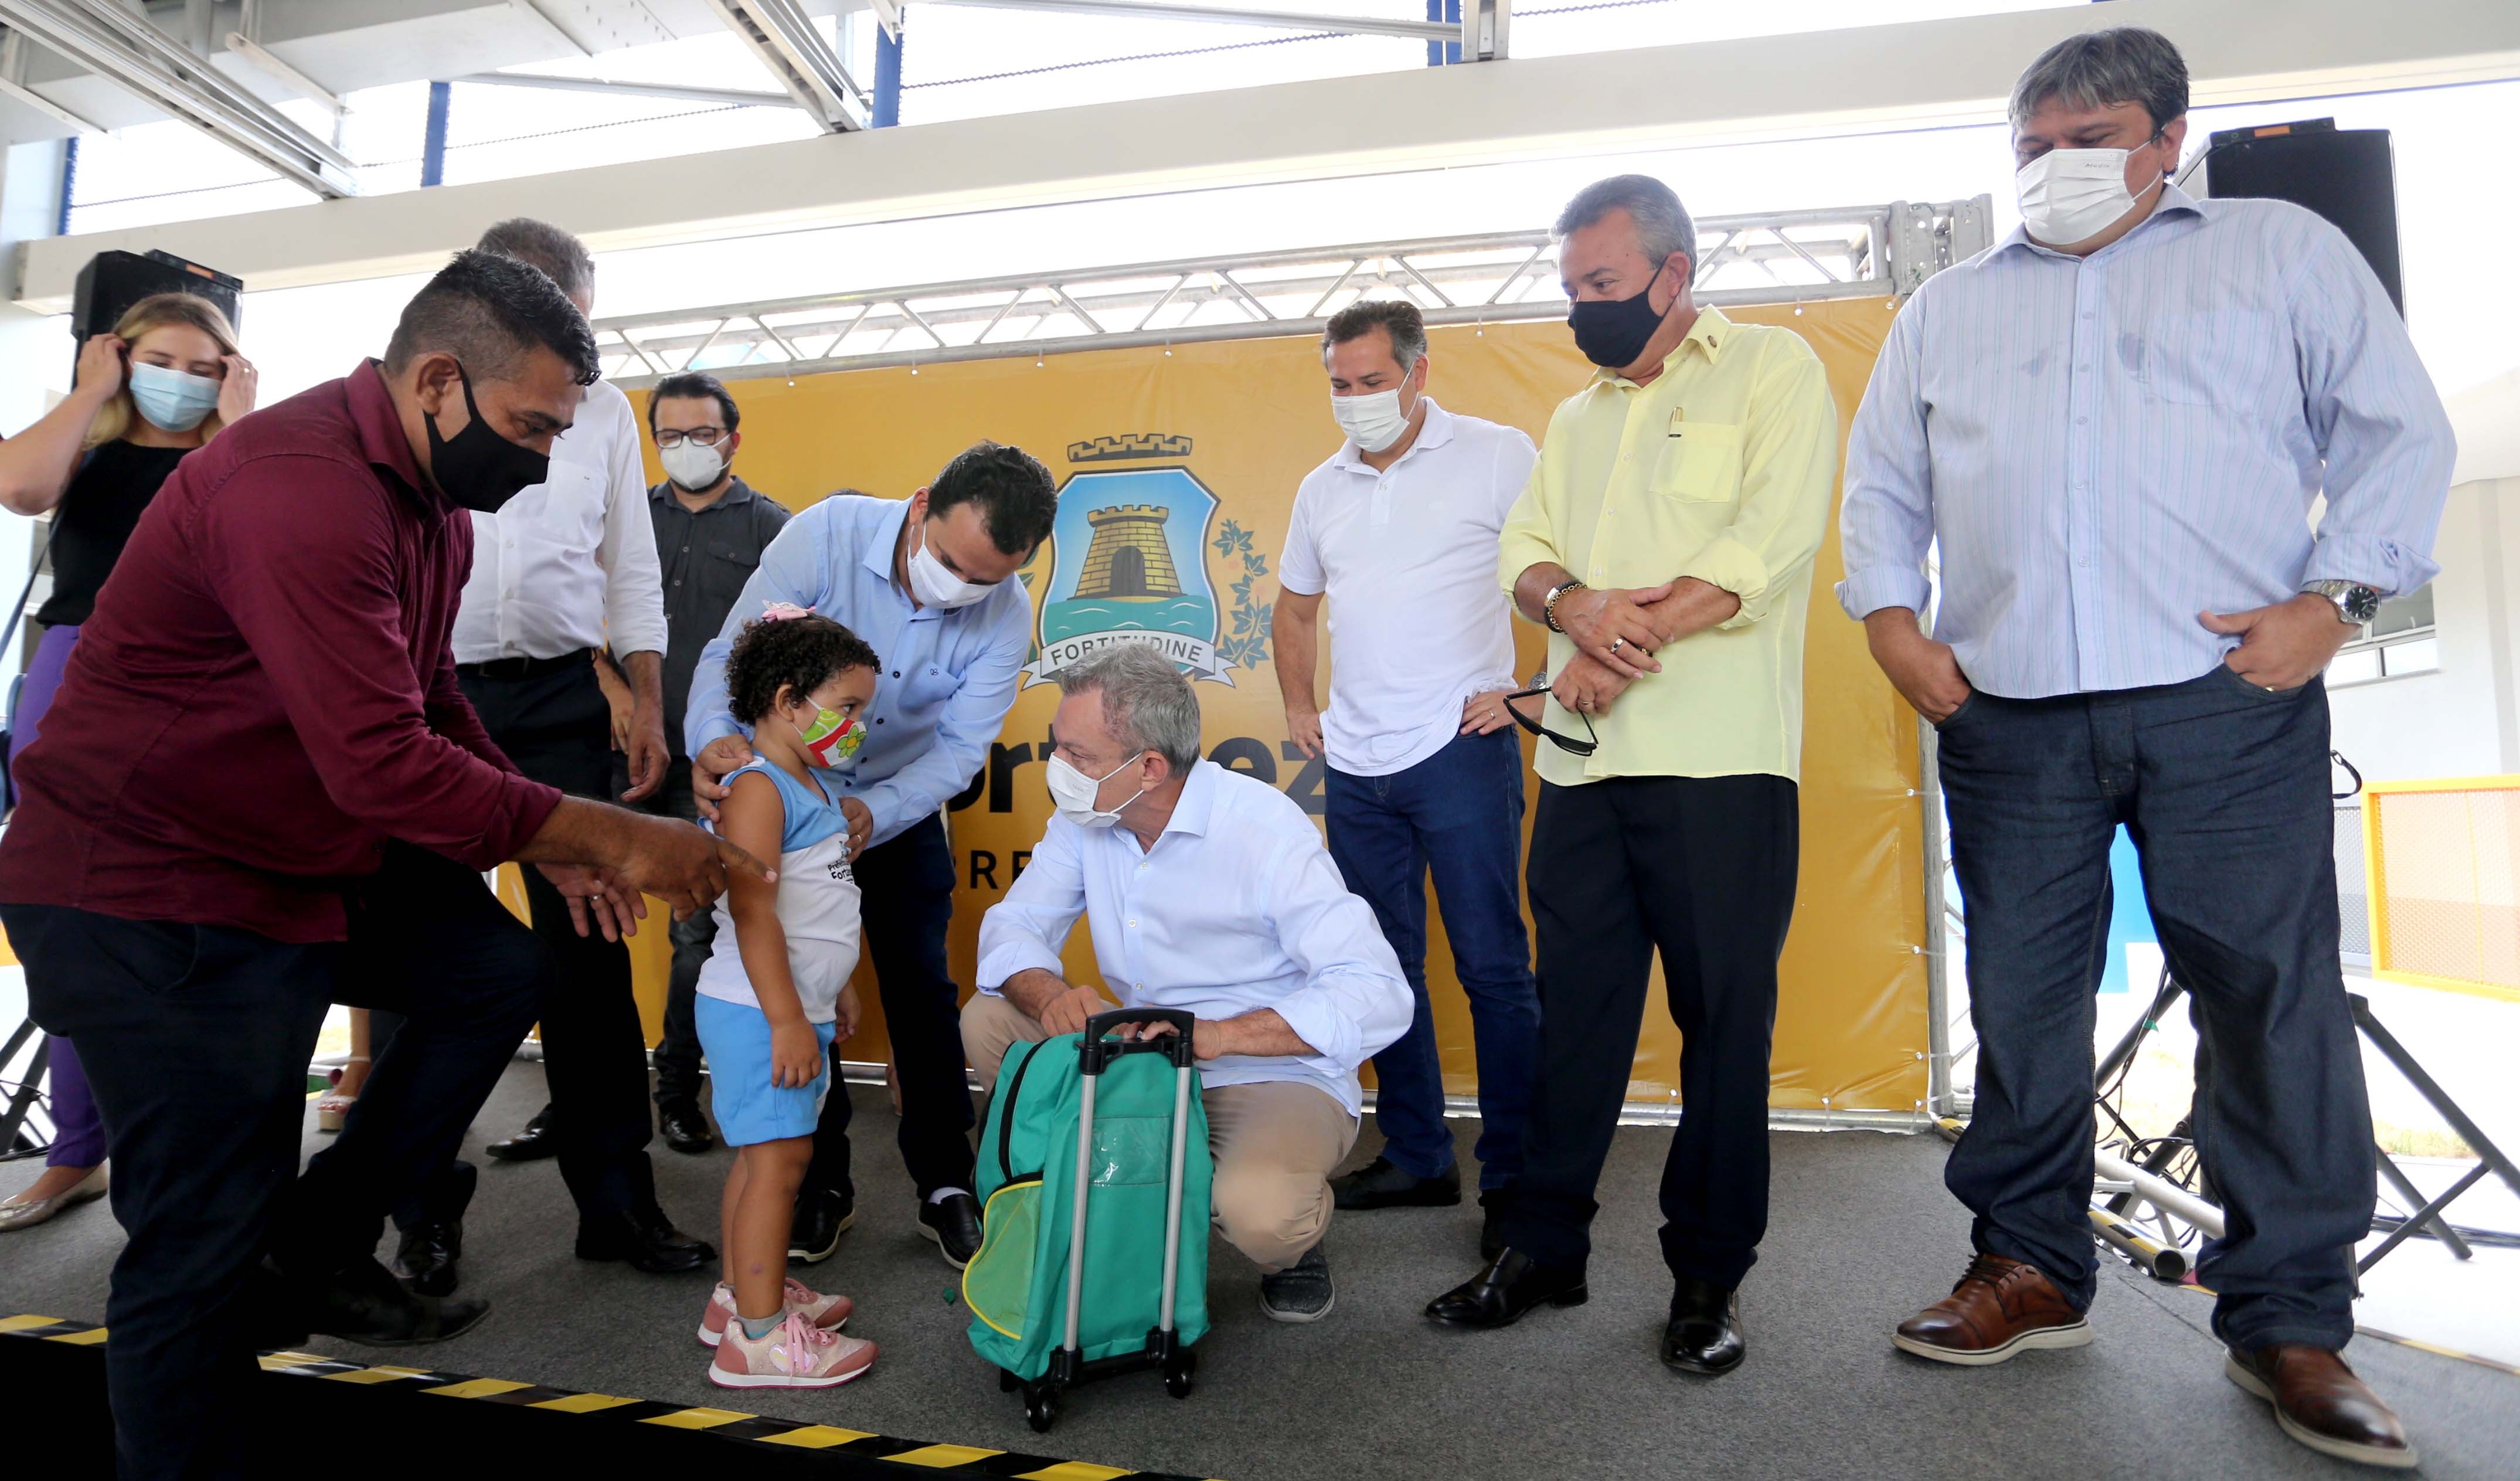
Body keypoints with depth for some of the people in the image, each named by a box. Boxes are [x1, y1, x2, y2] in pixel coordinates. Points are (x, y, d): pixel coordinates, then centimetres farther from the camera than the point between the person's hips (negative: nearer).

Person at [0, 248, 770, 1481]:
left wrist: (552, 844, 2)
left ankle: (321, 1247, 15)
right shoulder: (304, 489, -27)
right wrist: (613, 841, -24)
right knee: (203, 1246, -3)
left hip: (306, 854, 9)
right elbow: (385, 765, -31)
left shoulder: (432, 498, 5)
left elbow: (429, 705, 12)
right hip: (141, 885, -9)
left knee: (499, 971, 3)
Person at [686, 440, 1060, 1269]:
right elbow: (731, 655, -23)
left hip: (903, 810, 1)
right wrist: (713, 738, -43)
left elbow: (962, 745, -20)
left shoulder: (1007, 615, -20)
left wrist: (874, 815, -36)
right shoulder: (828, 534, -26)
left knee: (923, 994, 2)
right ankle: (821, 1185, 21)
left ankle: (945, 1186, 18)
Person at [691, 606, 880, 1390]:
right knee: (777, 1158, -6)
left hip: (796, 1008, 10)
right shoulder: (758, 789, -17)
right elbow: (752, 913, -23)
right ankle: (758, 1335, 2)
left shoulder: (812, 788, 14)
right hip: (759, 1011, -10)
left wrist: (833, 990, 26)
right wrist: (787, 1019, -24)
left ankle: (742, 1293, 30)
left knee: (764, 1155, 17)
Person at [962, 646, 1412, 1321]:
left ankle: (1292, 1241, 5)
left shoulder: (1265, 831, -22)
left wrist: (1212, 1035, -38)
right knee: (987, 1018, -9)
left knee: (1258, 1210, -35)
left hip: (1276, 1074, -6)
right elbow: (1013, 924, -2)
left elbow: (1377, 996, -28)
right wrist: (1050, 993, -27)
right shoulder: (1085, 819, -3)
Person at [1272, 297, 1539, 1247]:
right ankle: (1416, 1159, 25)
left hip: (1460, 751, -6)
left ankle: (1516, 1175, 11)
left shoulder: (1497, 457, -2)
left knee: (1493, 969, -2)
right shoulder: (1322, 488, 15)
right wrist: (1299, 706, 16)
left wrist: (1529, 686, -11)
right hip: (1356, 763, 6)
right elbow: (1296, 608, 27)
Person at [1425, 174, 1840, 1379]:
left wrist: (1630, 641, -12)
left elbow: (1769, 547, -11)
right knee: (1575, 1007, 11)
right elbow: (1524, 552, 12)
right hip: (1583, 759, 6)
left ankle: (1709, 1275, 18)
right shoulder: (1578, 416, 22)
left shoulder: (1772, 368, 2)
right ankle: (1544, 1246, 23)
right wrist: (1579, 608, -10)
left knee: (1724, 1017, 3)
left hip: (1717, 762, -5)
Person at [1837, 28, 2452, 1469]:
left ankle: (2290, 1318, 15)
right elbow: (1883, 481, 18)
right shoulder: (1947, 308, 20)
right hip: (2008, 715, 2)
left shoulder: (2285, 250, 14)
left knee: (2276, 1000, 0)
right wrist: (1892, 616, 3)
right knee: (2022, 999, 6)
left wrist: (2334, 597, -6)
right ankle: (2030, 1267, 21)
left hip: (2228, 703, -2)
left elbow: (2398, 429, 8)